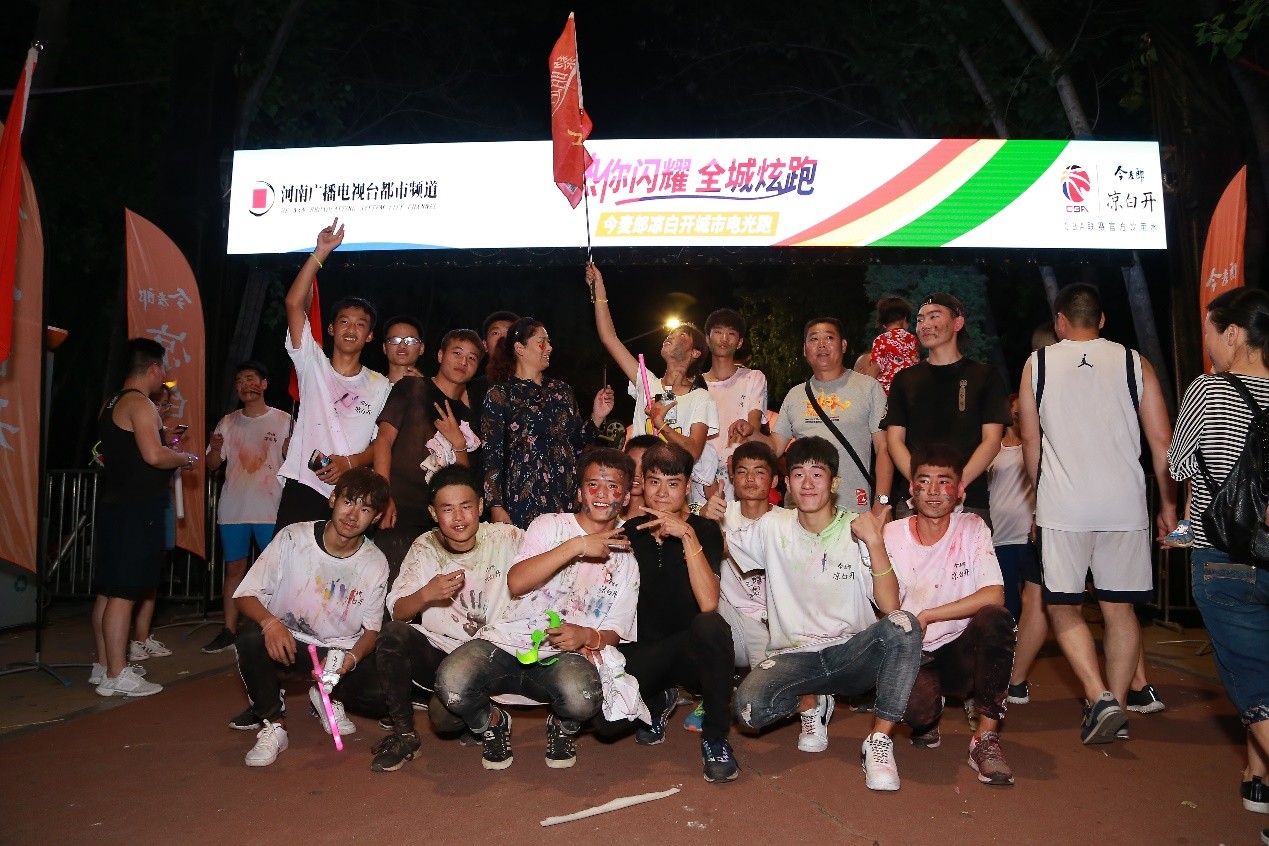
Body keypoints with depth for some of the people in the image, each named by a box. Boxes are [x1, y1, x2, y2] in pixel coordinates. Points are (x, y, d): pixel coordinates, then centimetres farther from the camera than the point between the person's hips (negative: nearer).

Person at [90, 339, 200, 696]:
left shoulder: (111, 404, 17)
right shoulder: (139, 403, -13)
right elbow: (154, 455, -23)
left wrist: (170, 455, 24)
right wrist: (185, 458, -6)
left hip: (114, 504, 10)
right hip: (136, 509, -10)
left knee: (108, 590, 15)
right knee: (123, 593, -7)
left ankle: (103, 665, 25)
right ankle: (116, 676, -4)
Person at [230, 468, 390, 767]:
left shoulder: (375, 564, -7)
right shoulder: (293, 538, -12)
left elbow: (371, 629, -2)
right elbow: (245, 595, -10)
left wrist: (351, 658, -24)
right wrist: (270, 621, -32)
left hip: (341, 652, 1)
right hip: (285, 641, -1)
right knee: (250, 640, -33)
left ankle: (328, 698, 11)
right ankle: (273, 724, -8)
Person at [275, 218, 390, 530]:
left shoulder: (380, 386, 10)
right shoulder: (313, 365, 8)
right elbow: (294, 303, -3)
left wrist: (350, 462, -13)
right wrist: (322, 252, -5)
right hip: (302, 489, 0)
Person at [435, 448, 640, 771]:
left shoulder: (626, 561, 11)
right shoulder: (550, 525, 4)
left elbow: (614, 634, 6)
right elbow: (516, 582, -13)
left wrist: (588, 636, -18)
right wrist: (577, 546, -18)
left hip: (563, 657, 1)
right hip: (507, 643, 0)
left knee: (582, 698, -35)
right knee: (452, 684, -30)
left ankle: (562, 727, 4)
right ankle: (492, 722, 6)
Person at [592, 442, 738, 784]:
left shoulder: (705, 530, -8)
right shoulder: (630, 532, 3)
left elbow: (708, 604, -25)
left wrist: (687, 534, -30)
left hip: (692, 651, -3)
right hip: (643, 650, 3)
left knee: (711, 625, -38)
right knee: (605, 720, -24)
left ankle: (715, 739, -15)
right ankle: (659, 701, 13)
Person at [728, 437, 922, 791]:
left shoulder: (858, 530, -5)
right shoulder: (773, 527, 1)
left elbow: (890, 607, -16)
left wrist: (875, 542, -26)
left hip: (851, 654, -1)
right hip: (794, 656, 1)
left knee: (904, 625, -32)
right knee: (748, 707, -28)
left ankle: (879, 740, -15)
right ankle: (811, 703, 9)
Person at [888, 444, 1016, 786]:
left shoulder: (972, 529, -5)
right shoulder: (892, 536, -4)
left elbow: (993, 595, -19)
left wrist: (926, 616, -21)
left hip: (961, 651, 1)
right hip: (912, 654, 0)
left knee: (996, 618, -32)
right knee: (916, 704, -33)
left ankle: (986, 738, -18)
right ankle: (928, 717, 9)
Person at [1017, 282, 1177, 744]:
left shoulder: (1038, 363, 5)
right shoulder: (1133, 362, 6)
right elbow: (1161, 441, 4)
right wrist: (1168, 504, 12)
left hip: (1062, 507, -2)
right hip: (1124, 505, 2)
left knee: (1063, 607, 7)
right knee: (1120, 608, 12)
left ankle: (1100, 698, -7)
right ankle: (1115, 704, 16)